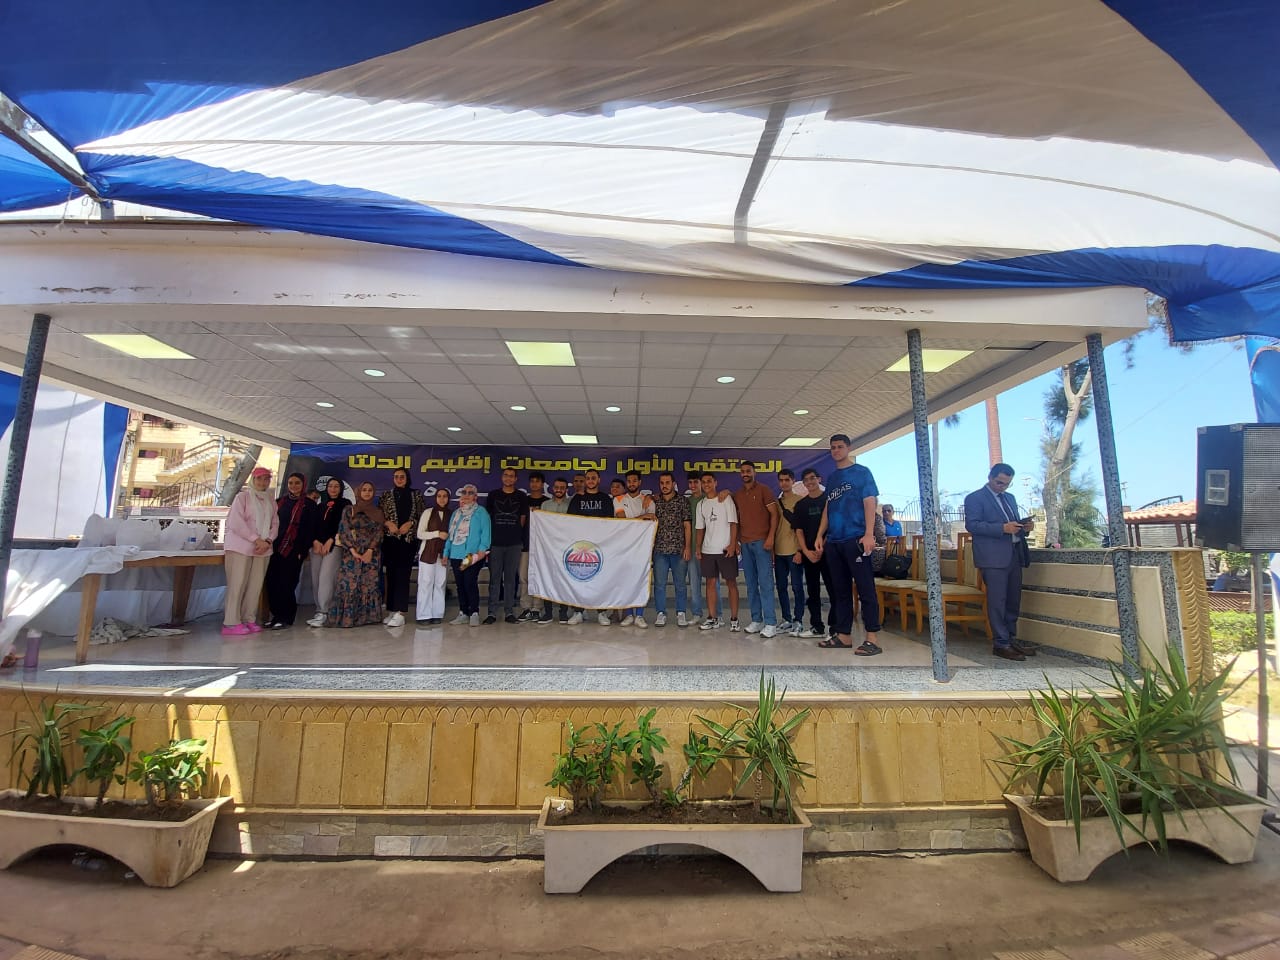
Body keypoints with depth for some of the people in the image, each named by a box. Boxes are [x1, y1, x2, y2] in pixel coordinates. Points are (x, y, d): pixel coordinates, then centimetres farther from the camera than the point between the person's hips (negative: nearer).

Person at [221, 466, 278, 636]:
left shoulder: (270, 500, 15)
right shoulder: (242, 496, 0)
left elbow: (275, 524, 11)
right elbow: (236, 522, -10)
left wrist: (268, 541, -7)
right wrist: (256, 539, -15)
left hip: (262, 549, 5)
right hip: (241, 547, -5)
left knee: (256, 585, 3)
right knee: (237, 584, -5)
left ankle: (249, 620, 9)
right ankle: (231, 623, -2)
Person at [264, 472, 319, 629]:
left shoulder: (309, 505, 2)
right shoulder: (279, 502, 15)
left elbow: (310, 529, -3)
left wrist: (302, 551, -10)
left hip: (293, 551, -5)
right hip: (275, 549, 5)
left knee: (286, 584, -5)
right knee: (272, 582, 3)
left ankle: (285, 618, 6)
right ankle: (276, 615, 16)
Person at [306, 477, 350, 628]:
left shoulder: (345, 504, 7)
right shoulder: (321, 505, 22)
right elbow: (313, 525, 15)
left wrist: (330, 541, -10)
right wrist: (315, 541, -3)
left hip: (334, 545, -5)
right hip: (317, 545, 5)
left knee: (325, 578, -15)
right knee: (315, 579, 0)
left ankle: (323, 613, -16)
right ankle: (319, 611, 5)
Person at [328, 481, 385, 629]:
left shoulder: (378, 512, 11)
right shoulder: (349, 510, 8)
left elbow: (379, 532, 3)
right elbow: (344, 531, 1)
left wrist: (370, 551, -10)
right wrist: (353, 551, -11)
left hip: (371, 554, 1)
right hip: (351, 553, -1)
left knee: (369, 585, -2)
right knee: (349, 584, -8)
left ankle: (366, 616, 3)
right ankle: (346, 616, -4)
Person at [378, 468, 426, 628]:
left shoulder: (416, 495, 7)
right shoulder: (387, 495, 12)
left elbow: (422, 516, 5)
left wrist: (410, 523, -9)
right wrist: (388, 523, -8)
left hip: (408, 539, -2)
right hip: (390, 539, 3)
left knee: (403, 575, -9)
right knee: (391, 574, 4)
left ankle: (400, 613, -11)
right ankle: (391, 611, 11)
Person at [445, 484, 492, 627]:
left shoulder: (481, 512, 1)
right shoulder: (456, 513, 20)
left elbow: (486, 533, -7)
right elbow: (450, 534, 20)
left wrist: (482, 549, -17)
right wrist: (446, 552, 14)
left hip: (472, 555, -6)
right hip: (456, 555, 6)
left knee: (470, 583, -10)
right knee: (460, 584, 9)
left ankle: (474, 613, -2)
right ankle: (463, 613, 16)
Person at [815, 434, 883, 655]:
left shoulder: (862, 472, 3)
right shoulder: (831, 478, 19)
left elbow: (869, 503, -5)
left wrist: (869, 534, -16)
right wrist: (820, 535, 11)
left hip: (856, 539, -6)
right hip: (833, 541, 7)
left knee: (865, 589, -7)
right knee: (840, 590, 9)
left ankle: (872, 639, -5)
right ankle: (843, 636, 15)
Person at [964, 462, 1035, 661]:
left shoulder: (1010, 498, 21)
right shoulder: (975, 498, -3)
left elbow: (1015, 522, 26)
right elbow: (971, 525, -13)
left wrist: (1025, 526, 2)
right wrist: (1002, 528, -21)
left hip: (1014, 554, 8)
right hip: (993, 557, -7)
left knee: (1014, 601, 12)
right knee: (997, 601, -5)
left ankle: (1011, 639, 22)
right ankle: (1000, 644, 1)